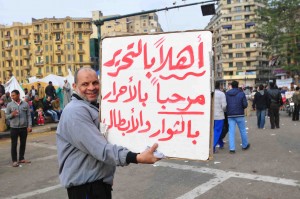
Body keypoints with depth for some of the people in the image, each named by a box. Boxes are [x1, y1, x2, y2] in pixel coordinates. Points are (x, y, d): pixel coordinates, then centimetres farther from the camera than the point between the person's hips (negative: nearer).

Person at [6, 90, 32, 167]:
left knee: (23, 143, 10)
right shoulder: (9, 105, 1)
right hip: (14, 128, -1)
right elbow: (7, 116, 3)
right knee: (14, 144, 2)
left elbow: (28, 116, 4)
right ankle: (14, 161, 11)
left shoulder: (25, 104, 2)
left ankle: (21, 158, 24)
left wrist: (29, 125, -3)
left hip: (24, 127, 1)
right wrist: (12, 114, -18)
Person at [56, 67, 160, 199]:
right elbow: (100, 149, -31)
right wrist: (137, 158, -41)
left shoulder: (92, 108, 13)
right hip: (85, 185, -10)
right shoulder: (76, 111, -22)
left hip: (99, 181, 10)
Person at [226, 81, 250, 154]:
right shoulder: (241, 93, -5)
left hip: (230, 115, 2)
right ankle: (245, 145, 29)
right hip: (239, 115, -2)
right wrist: (241, 107, 11)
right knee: (242, 130, 14)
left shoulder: (227, 94, 0)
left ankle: (232, 148, -1)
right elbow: (245, 104, -8)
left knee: (231, 132, 3)